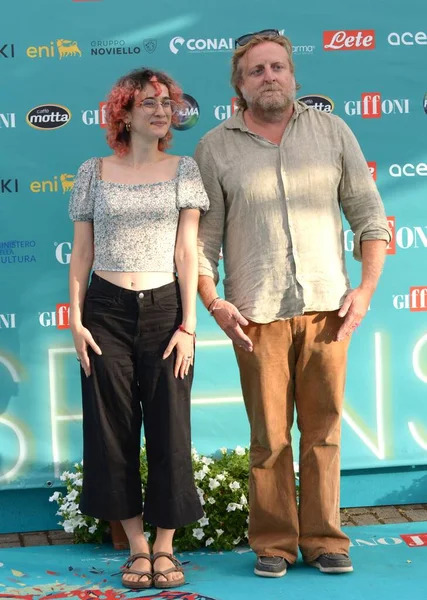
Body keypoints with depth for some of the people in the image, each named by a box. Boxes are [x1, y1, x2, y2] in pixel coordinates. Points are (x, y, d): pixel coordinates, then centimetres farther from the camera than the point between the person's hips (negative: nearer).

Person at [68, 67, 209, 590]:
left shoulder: (184, 170, 5)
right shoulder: (94, 172, 6)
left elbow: (187, 250, 0)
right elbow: (82, 252, 6)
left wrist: (188, 324, -6)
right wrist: (76, 319, -1)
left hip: (164, 309, 0)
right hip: (107, 311, 1)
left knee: (169, 428, 1)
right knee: (113, 429, 3)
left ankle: (165, 547, 15)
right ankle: (136, 545, 16)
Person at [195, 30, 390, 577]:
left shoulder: (332, 131, 9)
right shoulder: (214, 149, 5)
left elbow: (368, 214, 9)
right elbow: (203, 237, 6)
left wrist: (366, 288, 0)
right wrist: (214, 304, -5)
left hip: (326, 306, 1)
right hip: (258, 313, -1)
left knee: (324, 430, 5)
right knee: (270, 436, 2)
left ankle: (323, 539, 16)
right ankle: (273, 543, 14)